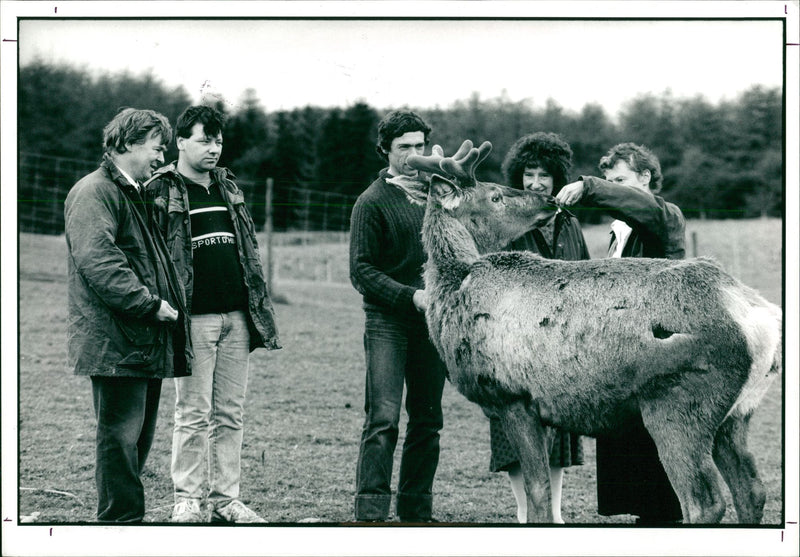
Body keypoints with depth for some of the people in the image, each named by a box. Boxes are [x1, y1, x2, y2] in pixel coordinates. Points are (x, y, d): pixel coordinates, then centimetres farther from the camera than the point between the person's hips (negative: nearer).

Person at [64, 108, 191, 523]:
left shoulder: (134, 194, 23)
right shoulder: (94, 193, -9)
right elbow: (97, 261, -21)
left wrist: (169, 306, 16)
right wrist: (149, 303, -21)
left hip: (145, 341, 10)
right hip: (116, 342, -10)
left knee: (139, 436, 12)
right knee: (120, 435, -8)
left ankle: (121, 516, 19)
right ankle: (121, 519, -6)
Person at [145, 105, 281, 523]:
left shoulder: (228, 187, 17)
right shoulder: (161, 192, -3)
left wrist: (261, 311, 15)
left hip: (237, 317, 6)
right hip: (195, 318, -6)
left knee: (230, 414, 8)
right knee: (194, 414, -3)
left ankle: (226, 500, 13)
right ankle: (186, 501, 5)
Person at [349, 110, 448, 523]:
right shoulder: (372, 202, -4)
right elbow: (361, 271, -8)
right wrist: (411, 296, -17)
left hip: (431, 321, 6)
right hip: (387, 322, -6)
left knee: (427, 422, 7)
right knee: (383, 419, -12)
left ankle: (417, 511, 14)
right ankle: (370, 512, -11)